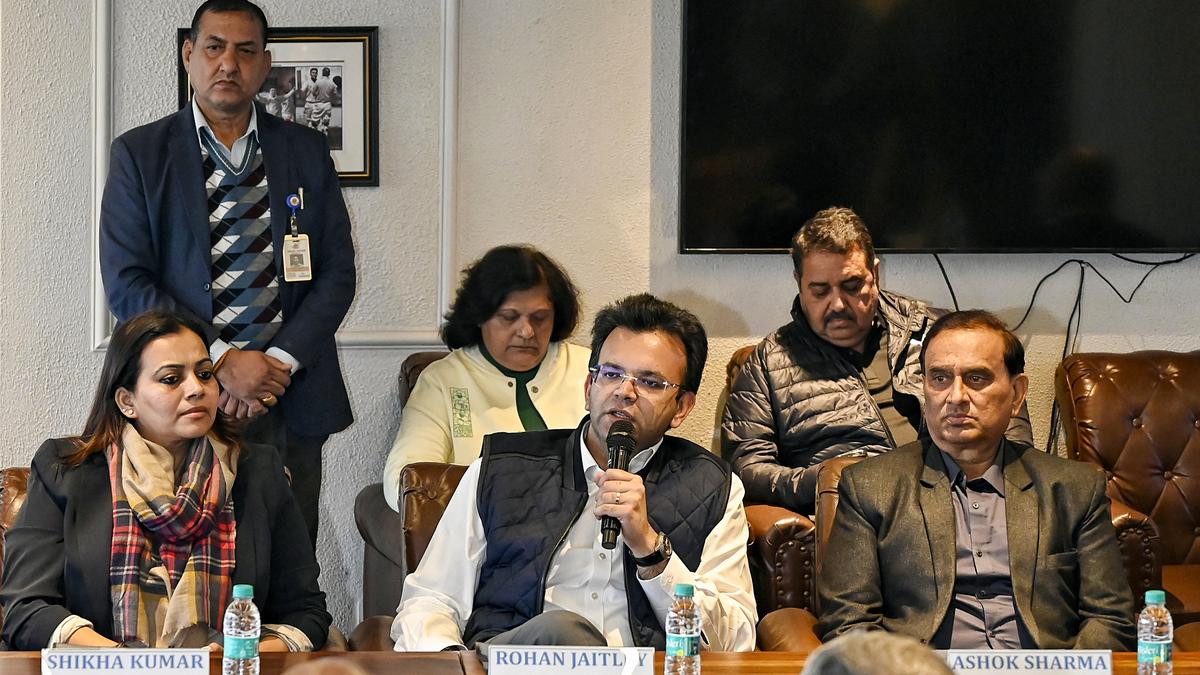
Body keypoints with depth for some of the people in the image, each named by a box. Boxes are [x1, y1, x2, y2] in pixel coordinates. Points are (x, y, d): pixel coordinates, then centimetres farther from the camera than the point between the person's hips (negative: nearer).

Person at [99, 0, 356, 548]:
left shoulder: (307, 153, 11)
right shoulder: (141, 154, 3)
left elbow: (337, 272, 8)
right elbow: (126, 283, -4)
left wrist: (281, 363, -7)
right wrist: (223, 361, -12)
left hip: (290, 399, 2)